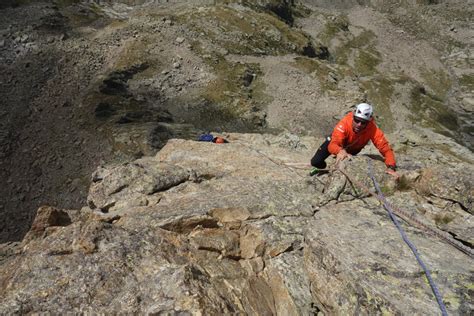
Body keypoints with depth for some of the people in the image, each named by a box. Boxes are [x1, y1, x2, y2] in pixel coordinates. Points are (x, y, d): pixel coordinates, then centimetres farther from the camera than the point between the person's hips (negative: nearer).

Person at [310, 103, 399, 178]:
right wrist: (340, 151, -73)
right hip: (338, 142, -2)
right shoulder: (345, 123, -44)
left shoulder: (373, 130, -39)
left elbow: (386, 149, -38)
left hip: (354, 148, 2)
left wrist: (391, 167, -54)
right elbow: (332, 145, -51)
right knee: (316, 162, -9)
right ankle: (321, 169, 28)